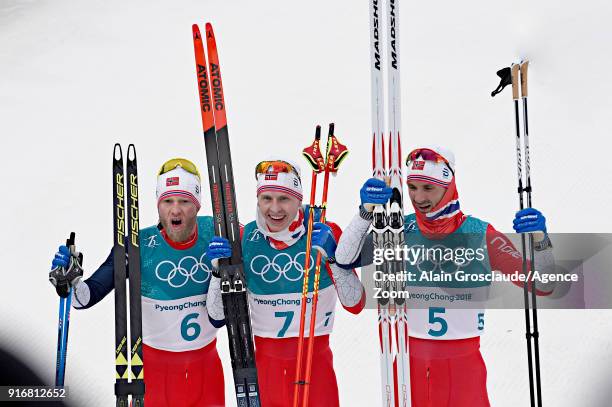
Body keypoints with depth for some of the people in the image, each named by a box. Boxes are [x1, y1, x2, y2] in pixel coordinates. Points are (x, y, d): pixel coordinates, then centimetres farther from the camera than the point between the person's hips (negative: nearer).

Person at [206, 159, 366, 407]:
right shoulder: (244, 238, -8)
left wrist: (332, 258, -28)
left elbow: (355, 305, -14)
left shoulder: (326, 233, -11)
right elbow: (217, 315, -5)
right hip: (264, 361, 1)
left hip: (316, 360, -1)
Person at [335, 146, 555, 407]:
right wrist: (366, 212, -24)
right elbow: (345, 259, -13)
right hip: (408, 358, 1)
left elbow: (543, 286, -6)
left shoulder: (480, 235, -7)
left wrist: (539, 240, -23)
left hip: (463, 362, -1)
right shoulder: (401, 231, -3)